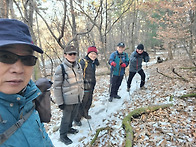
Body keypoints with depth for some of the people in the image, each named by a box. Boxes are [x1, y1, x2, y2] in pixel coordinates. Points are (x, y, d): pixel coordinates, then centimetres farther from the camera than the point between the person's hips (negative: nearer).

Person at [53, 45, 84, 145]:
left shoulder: (78, 65, 1)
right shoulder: (61, 68, -17)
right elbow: (56, 87, -14)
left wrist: (82, 94, 15)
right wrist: (60, 102, -13)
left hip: (78, 98, 6)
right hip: (68, 99, -6)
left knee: (73, 115, 23)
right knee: (66, 117, 10)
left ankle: (68, 128, 48)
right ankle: (63, 135, 33)